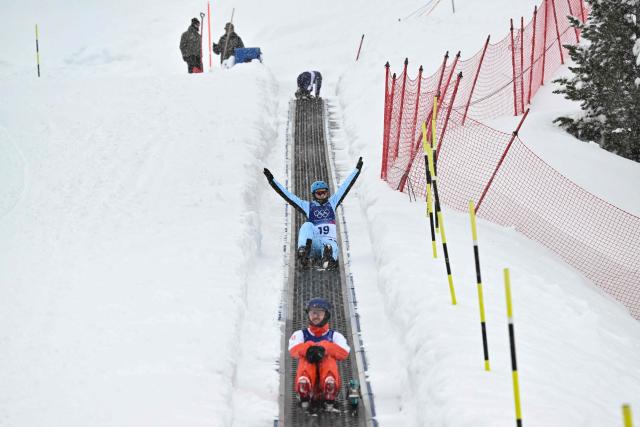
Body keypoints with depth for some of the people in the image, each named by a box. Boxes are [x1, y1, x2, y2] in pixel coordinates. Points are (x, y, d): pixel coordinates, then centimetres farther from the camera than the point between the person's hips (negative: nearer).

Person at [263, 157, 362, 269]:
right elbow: (287, 195, 17)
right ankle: (303, 251, -56)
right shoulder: (308, 206, 20)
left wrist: (357, 169, 27)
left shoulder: (332, 203, 24)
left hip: (330, 240, 0)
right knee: (307, 225, -30)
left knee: (332, 248, -36)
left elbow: (346, 186, 26)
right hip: (313, 242, 0)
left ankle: (328, 259, -72)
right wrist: (272, 181, 13)